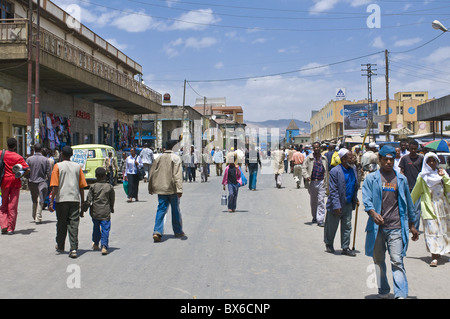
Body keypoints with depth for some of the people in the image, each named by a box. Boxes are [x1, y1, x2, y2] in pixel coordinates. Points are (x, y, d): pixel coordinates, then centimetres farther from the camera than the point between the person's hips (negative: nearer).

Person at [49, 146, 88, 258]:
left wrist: (51, 202, -4)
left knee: (61, 224, 13)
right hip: (75, 199, 1)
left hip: (61, 199, -1)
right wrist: (83, 203, 13)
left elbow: (55, 186, -7)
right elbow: (82, 187, 7)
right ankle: (73, 249, -10)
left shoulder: (58, 166, 0)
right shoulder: (77, 166, 8)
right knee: (73, 224, 1)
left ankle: (60, 247, 28)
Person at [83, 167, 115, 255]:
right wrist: (111, 209, 21)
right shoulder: (110, 187, -1)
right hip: (105, 212, -1)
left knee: (96, 227, 19)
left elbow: (88, 200, -4)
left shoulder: (93, 187, -2)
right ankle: (104, 246, -11)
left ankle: (95, 244, 32)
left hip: (95, 212, 2)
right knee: (105, 229, 0)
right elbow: (112, 200, 6)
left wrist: (84, 209, 6)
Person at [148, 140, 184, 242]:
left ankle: (157, 232, -12)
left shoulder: (159, 158, 9)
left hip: (161, 189, 4)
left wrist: (151, 188, 22)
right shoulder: (176, 158, -7)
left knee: (161, 209, 3)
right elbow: (178, 175, -17)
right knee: (176, 210, 10)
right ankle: (178, 232, 23)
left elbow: (152, 174, 13)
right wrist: (179, 189, -21)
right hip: (172, 189, -4)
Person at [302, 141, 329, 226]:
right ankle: (314, 217, 31)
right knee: (313, 201, 12)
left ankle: (320, 220, -7)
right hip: (312, 182, 0)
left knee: (321, 201, -7)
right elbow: (304, 168, -1)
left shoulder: (324, 158, 8)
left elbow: (326, 172, 12)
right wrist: (306, 176, -22)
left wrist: (327, 185, 11)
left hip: (321, 182, 0)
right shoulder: (309, 158, 2)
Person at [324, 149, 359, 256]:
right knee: (332, 226, 9)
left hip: (348, 204, 6)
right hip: (336, 204, -6)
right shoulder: (335, 171, -16)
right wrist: (336, 206, -20)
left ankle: (345, 247, 20)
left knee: (347, 226, 9)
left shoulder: (353, 170, 5)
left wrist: (355, 199, 13)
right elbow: (333, 191, -18)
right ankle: (329, 244, 30)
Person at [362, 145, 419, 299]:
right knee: (378, 261, 11)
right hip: (377, 227, 0)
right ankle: (383, 291, 25)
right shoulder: (371, 178, 4)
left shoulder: (401, 179, 11)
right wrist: (373, 213, -27)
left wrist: (412, 226, 20)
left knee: (397, 261, -8)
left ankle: (401, 294, -7)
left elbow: (408, 203, 18)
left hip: (396, 228, 0)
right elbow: (366, 199, -7)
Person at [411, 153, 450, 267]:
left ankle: (438, 251, 27)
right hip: (429, 207, -3)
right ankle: (434, 256, -8)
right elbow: (415, 193, 8)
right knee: (432, 230, -8)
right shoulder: (422, 176, 1)